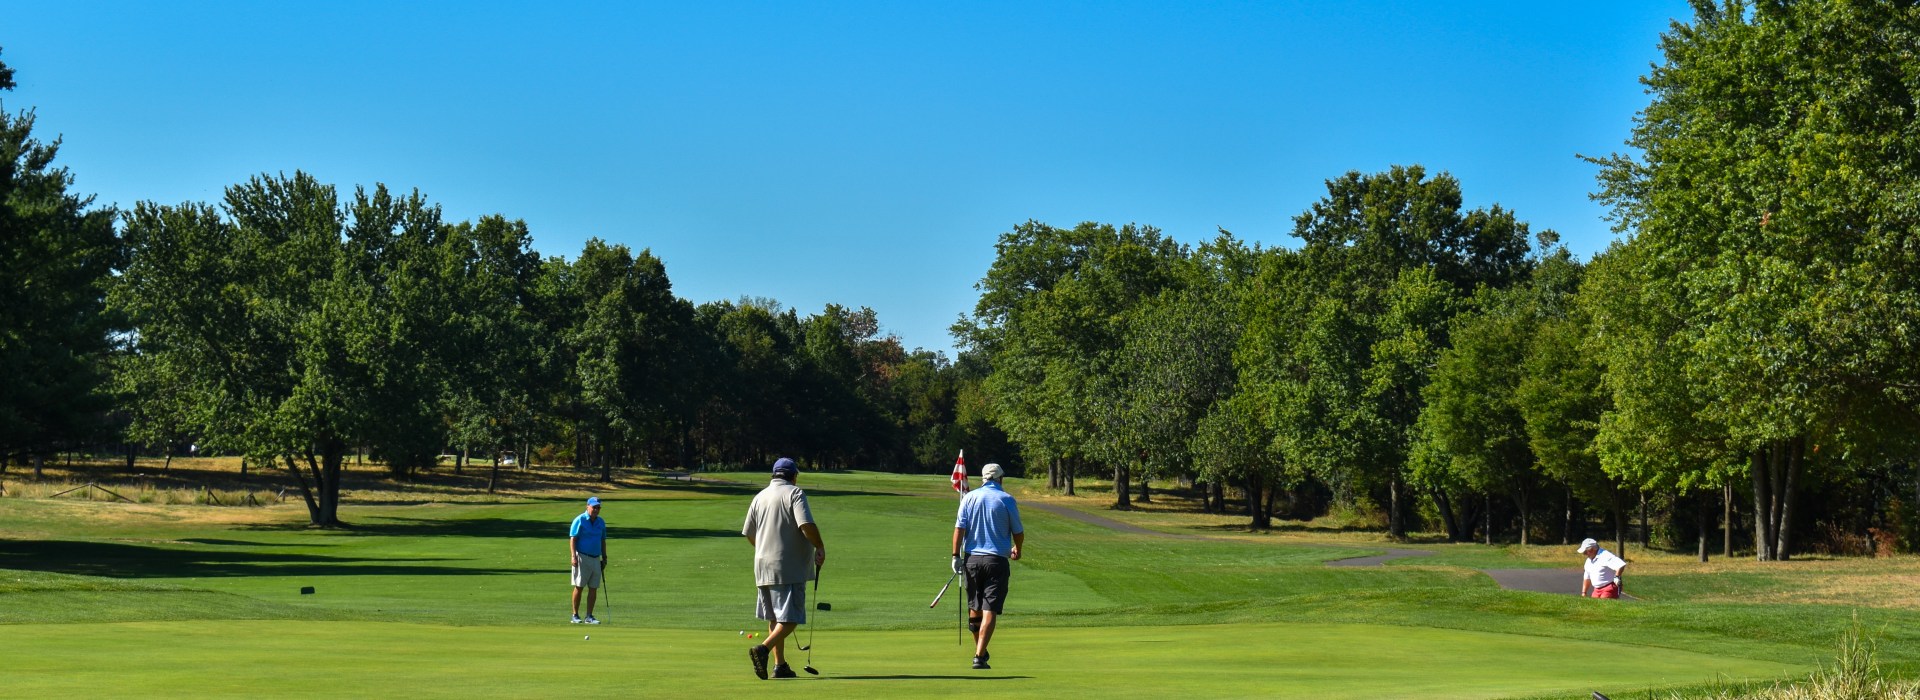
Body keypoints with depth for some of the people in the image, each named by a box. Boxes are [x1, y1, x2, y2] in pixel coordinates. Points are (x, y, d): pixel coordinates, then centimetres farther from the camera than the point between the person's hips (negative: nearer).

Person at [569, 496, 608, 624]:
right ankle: (575, 615, 6)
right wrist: (573, 556, -18)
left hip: (596, 559, 5)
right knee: (579, 587, -1)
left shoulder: (601, 522, 12)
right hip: (582, 557, -5)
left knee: (594, 588, 2)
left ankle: (589, 616, 7)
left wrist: (604, 558, 16)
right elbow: (572, 539, -9)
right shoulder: (580, 520, -5)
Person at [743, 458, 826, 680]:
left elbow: (749, 534, 17)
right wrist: (819, 547, -6)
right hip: (789, 568, -7)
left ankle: (780, 665, 14)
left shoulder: (760, 496, 12)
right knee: (790, 619, -7)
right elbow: (806, 525, -19)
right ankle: (763, 648, -26)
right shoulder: (794, 493, -6)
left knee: (774, 619, 14)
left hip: (763, 567, 7)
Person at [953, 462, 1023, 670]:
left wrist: (956, 555, 1)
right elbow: (1018, 533, 4)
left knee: (974, 608, 17)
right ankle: (979, 656, -14)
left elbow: (959, 528, -3)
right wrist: (1017, 549, 24)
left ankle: (980, 651, 29)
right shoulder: (1007, 499, -2)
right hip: (997, 559, -3)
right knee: (990, 611, -5)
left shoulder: (969, 497, 3)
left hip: (972, 558, 3)